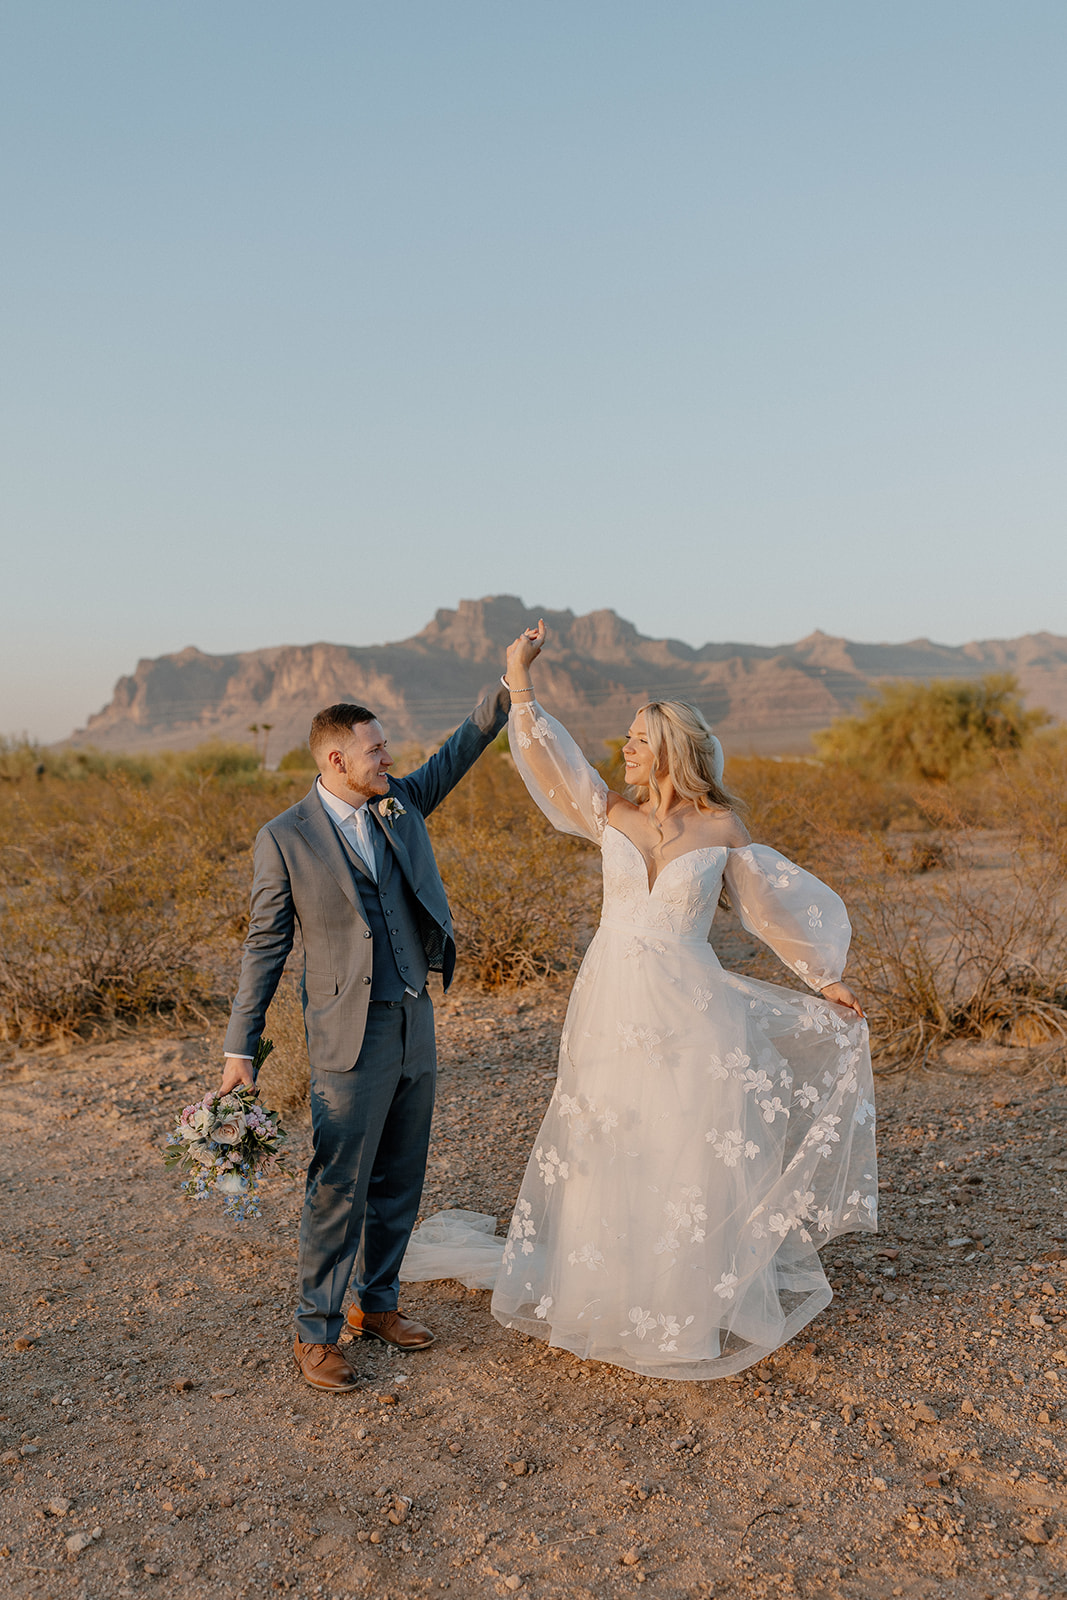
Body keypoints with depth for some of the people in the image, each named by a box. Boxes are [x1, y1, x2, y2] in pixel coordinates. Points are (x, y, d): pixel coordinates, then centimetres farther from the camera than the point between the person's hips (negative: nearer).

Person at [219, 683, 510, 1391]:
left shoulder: (401, 803, 7)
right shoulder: (285, 839, -8)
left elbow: (465, 746, 10)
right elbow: (266, 947, -5)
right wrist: (241, 1049, -6)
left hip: (416, 1023, 6)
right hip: (350, 1036, -6)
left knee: (400, 1181, 16)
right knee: (339, 1188, 0)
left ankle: (377, 1302, 33)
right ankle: (316, 1331, 16)